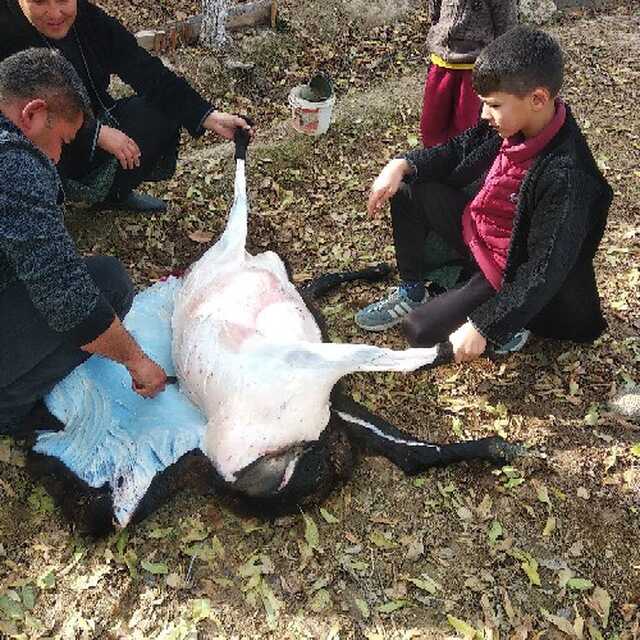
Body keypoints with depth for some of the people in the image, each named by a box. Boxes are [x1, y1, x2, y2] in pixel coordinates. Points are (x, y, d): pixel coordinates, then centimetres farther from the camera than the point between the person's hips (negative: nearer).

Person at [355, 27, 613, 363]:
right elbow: (458, 150, 3)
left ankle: (510, 321, 8)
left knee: (420, 330, -13)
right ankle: (410, 292, 11)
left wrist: (482, 327, -30)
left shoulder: (565, 178, -35)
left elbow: (545, 271, -31)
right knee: (406, 191, 0)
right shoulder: (515, 123, -14)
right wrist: (402, 165, -13)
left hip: (507, 270, -7)